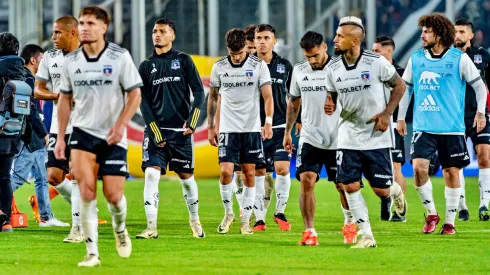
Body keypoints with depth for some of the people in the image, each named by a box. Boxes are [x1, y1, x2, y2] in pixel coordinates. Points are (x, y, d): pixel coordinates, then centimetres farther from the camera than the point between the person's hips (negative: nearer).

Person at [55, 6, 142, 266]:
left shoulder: (120, 57, -6)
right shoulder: (70, 61, 2)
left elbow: (135, 94, -4)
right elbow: (65, 99, 12)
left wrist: (120, 124, -17)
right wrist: (60, 137, 8)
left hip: (113, 137, -1)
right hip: (82, 132, 1)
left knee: (113, 195, -2)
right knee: (86, 191, -14)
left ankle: (120, 228, 33)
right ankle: (92, 252, -9)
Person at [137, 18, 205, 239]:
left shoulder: (183, 61, 4)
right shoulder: (146, 66, 8)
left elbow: (198, 92, 1)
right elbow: (143, 102, 5)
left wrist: (191, 122, -10)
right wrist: (155, 132, -5)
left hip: (180, 130, -1)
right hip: (155, 131, 1)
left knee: (186, 176, 6)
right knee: (151, 174, -13)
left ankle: (194, 220, 27)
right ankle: (151, 228, -13)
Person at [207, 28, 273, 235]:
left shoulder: (258, 66, -3)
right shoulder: (219, 67, 2)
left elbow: (267, 96, -5)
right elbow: (212, 98, 12)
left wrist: (268, 121, -19)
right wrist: (211, 127, 10)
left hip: (252, 129, 0)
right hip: (228, 129, 0)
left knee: (249, 174, 2)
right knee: (226, 171, -11)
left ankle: (245, 220, 10)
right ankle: (228, 213, 10)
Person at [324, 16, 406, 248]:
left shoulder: (376, 62, -14)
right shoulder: (332, 68, -2)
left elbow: (399, 86, -1)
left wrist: (387, 114, -10)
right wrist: (330, 105, -11)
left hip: (377, 136, -3)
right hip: (348, 136, 3)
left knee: (381, 190, -1)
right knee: (349, 186, -7)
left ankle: (395, 191, 37)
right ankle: (367, 236, 3)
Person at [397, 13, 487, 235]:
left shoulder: (459, 58, -4)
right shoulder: (416, 59, 5)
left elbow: (479, 85, 3)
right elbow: (405, 88, 16)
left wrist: (480, 112, -6)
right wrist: (400, 117, 14)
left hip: (452, 128, -2)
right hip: (423, 126, 2)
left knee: (451, 172, 3)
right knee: (419, 166, -15)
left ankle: (449, 222, 15)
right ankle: (431, 213, 3)